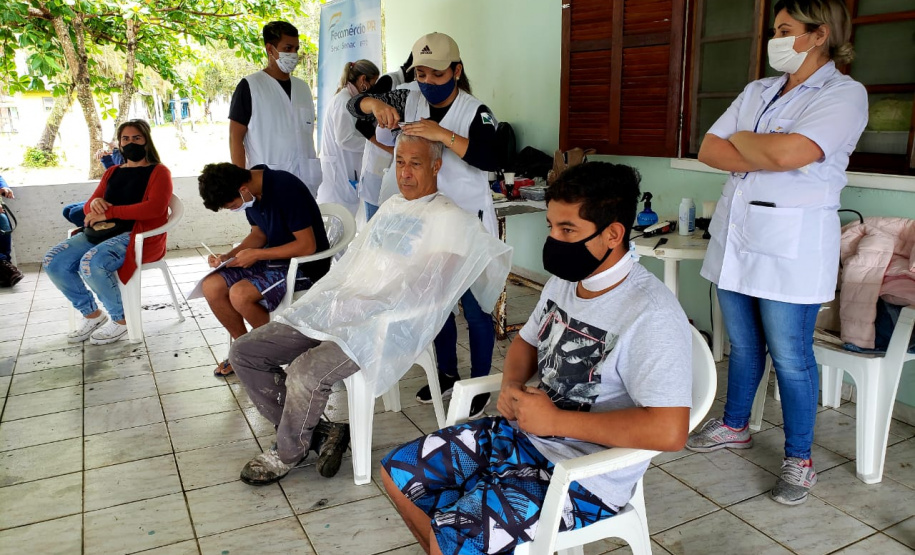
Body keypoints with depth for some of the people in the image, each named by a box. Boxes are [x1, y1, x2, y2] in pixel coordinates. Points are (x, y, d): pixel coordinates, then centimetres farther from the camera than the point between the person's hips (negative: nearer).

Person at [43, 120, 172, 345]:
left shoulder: (158, 171, 3)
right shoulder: (112, 172, 23)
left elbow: (155, 207, -15)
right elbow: (88, 206, 19)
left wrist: (109, 211, -15)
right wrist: (95, 203, -8)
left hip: (136, 235, -7)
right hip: (102, 232, 7)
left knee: (91, 263, -33)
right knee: (52, 261, -12)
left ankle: (121, 319, -12)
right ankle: (92, 314, 3)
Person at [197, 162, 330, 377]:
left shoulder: (285, 189, -25)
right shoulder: (251, 193, 1)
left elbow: (307, 246, -24)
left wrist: (256, 255, -20)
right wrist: (228, 256, -3)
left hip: (305, 265, -8)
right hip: (274, 256, 8)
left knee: (239, 295, -25)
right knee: (211, 286, -8)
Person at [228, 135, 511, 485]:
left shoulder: (449, 218, -3)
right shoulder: (392, 205, 21)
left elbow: (434, 288, -12)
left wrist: (370, 306, -14)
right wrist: (329, 299, 10)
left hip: (386, 325, -8)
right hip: (339, 309, 8)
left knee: (305, 373, -30)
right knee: (244, 352, 0)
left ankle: (287, 454, 0)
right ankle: (314, 429, 8)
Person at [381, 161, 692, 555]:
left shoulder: (651, 315, -24)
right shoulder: (564, 280, 2)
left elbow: (670, 431, -30)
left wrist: (556, 420, -24)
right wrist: (512, 386, -5)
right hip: (523, 431, 8)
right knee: (398, 471, 7)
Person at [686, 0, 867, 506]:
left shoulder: (844, 94, -7)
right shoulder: (757, 91, 14)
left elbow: (785, 152, -23)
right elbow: (709, 150, 4)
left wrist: (742, 141, -3)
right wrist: (766, 158, -11)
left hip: (792, 242, -6)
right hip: (736, 234, 6)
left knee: (790, 355, 0)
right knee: (742, 344, 16)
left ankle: (799, 459, 16)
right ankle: (734, 426, 34)